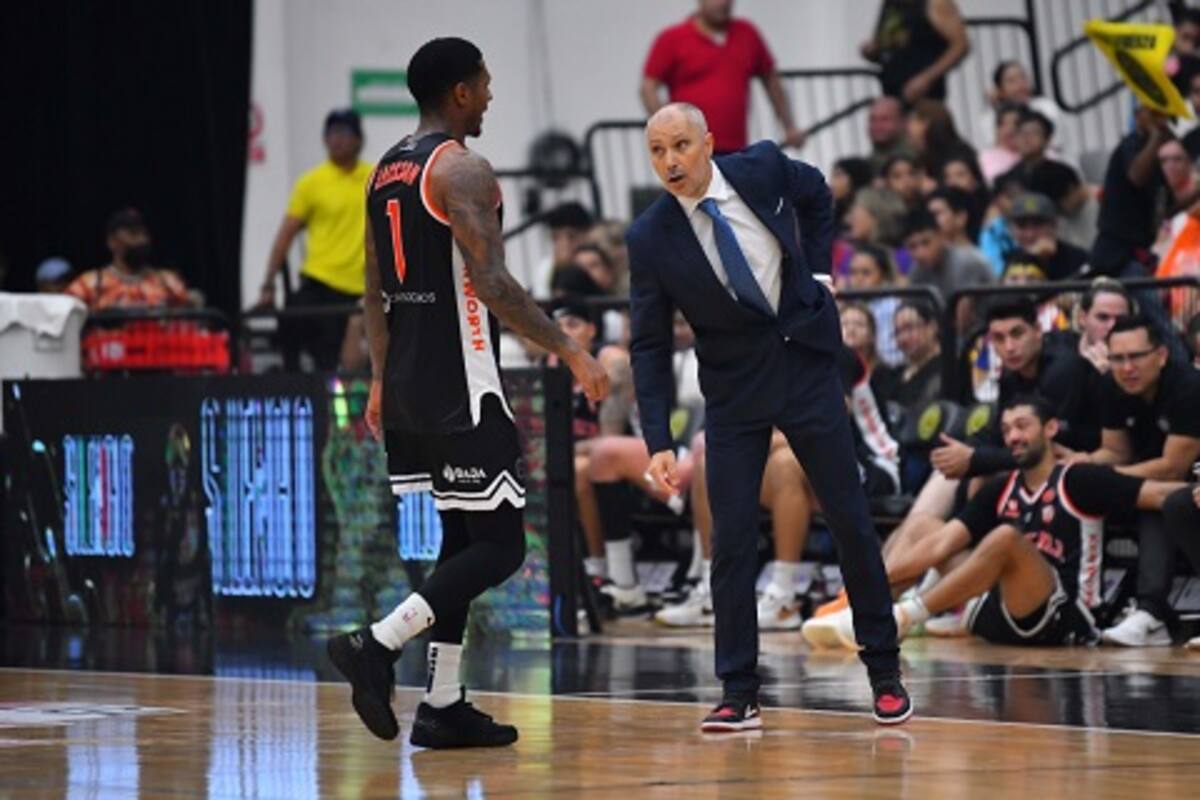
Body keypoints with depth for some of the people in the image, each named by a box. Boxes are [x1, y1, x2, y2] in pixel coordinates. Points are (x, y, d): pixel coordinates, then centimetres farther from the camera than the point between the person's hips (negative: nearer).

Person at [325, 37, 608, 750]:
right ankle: (377, 645, -17)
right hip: (462, 387, -9)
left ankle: (444, 705, 11)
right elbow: (491, 282, -21)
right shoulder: (462, 169, -13)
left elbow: (376, 290, 19)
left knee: (463, 539, 14)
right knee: (499, 545, -6)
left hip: (408, 385, 9)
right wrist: (570, 352, -19)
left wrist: (382, 382, 24)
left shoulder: (388, 172, 15)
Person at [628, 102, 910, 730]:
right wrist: (658, 442, -16)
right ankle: (739, 695, 2)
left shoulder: (762, 168, -9)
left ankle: (884, 672, 17)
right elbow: (649, 346, -9)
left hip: (805, 365, 1)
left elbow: (816, 194, 15)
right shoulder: (650, 238, -12)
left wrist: (817, 271, 6)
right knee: (731, 541, -6)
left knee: (851, 521, 5)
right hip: (733, 390, -1)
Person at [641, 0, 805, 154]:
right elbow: (648, 88, -2)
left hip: (736, 151, 4)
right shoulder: (673, 40, 1)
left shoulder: (747, 34, 13)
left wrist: (789, 127, 18)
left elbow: (771, 81, 22)